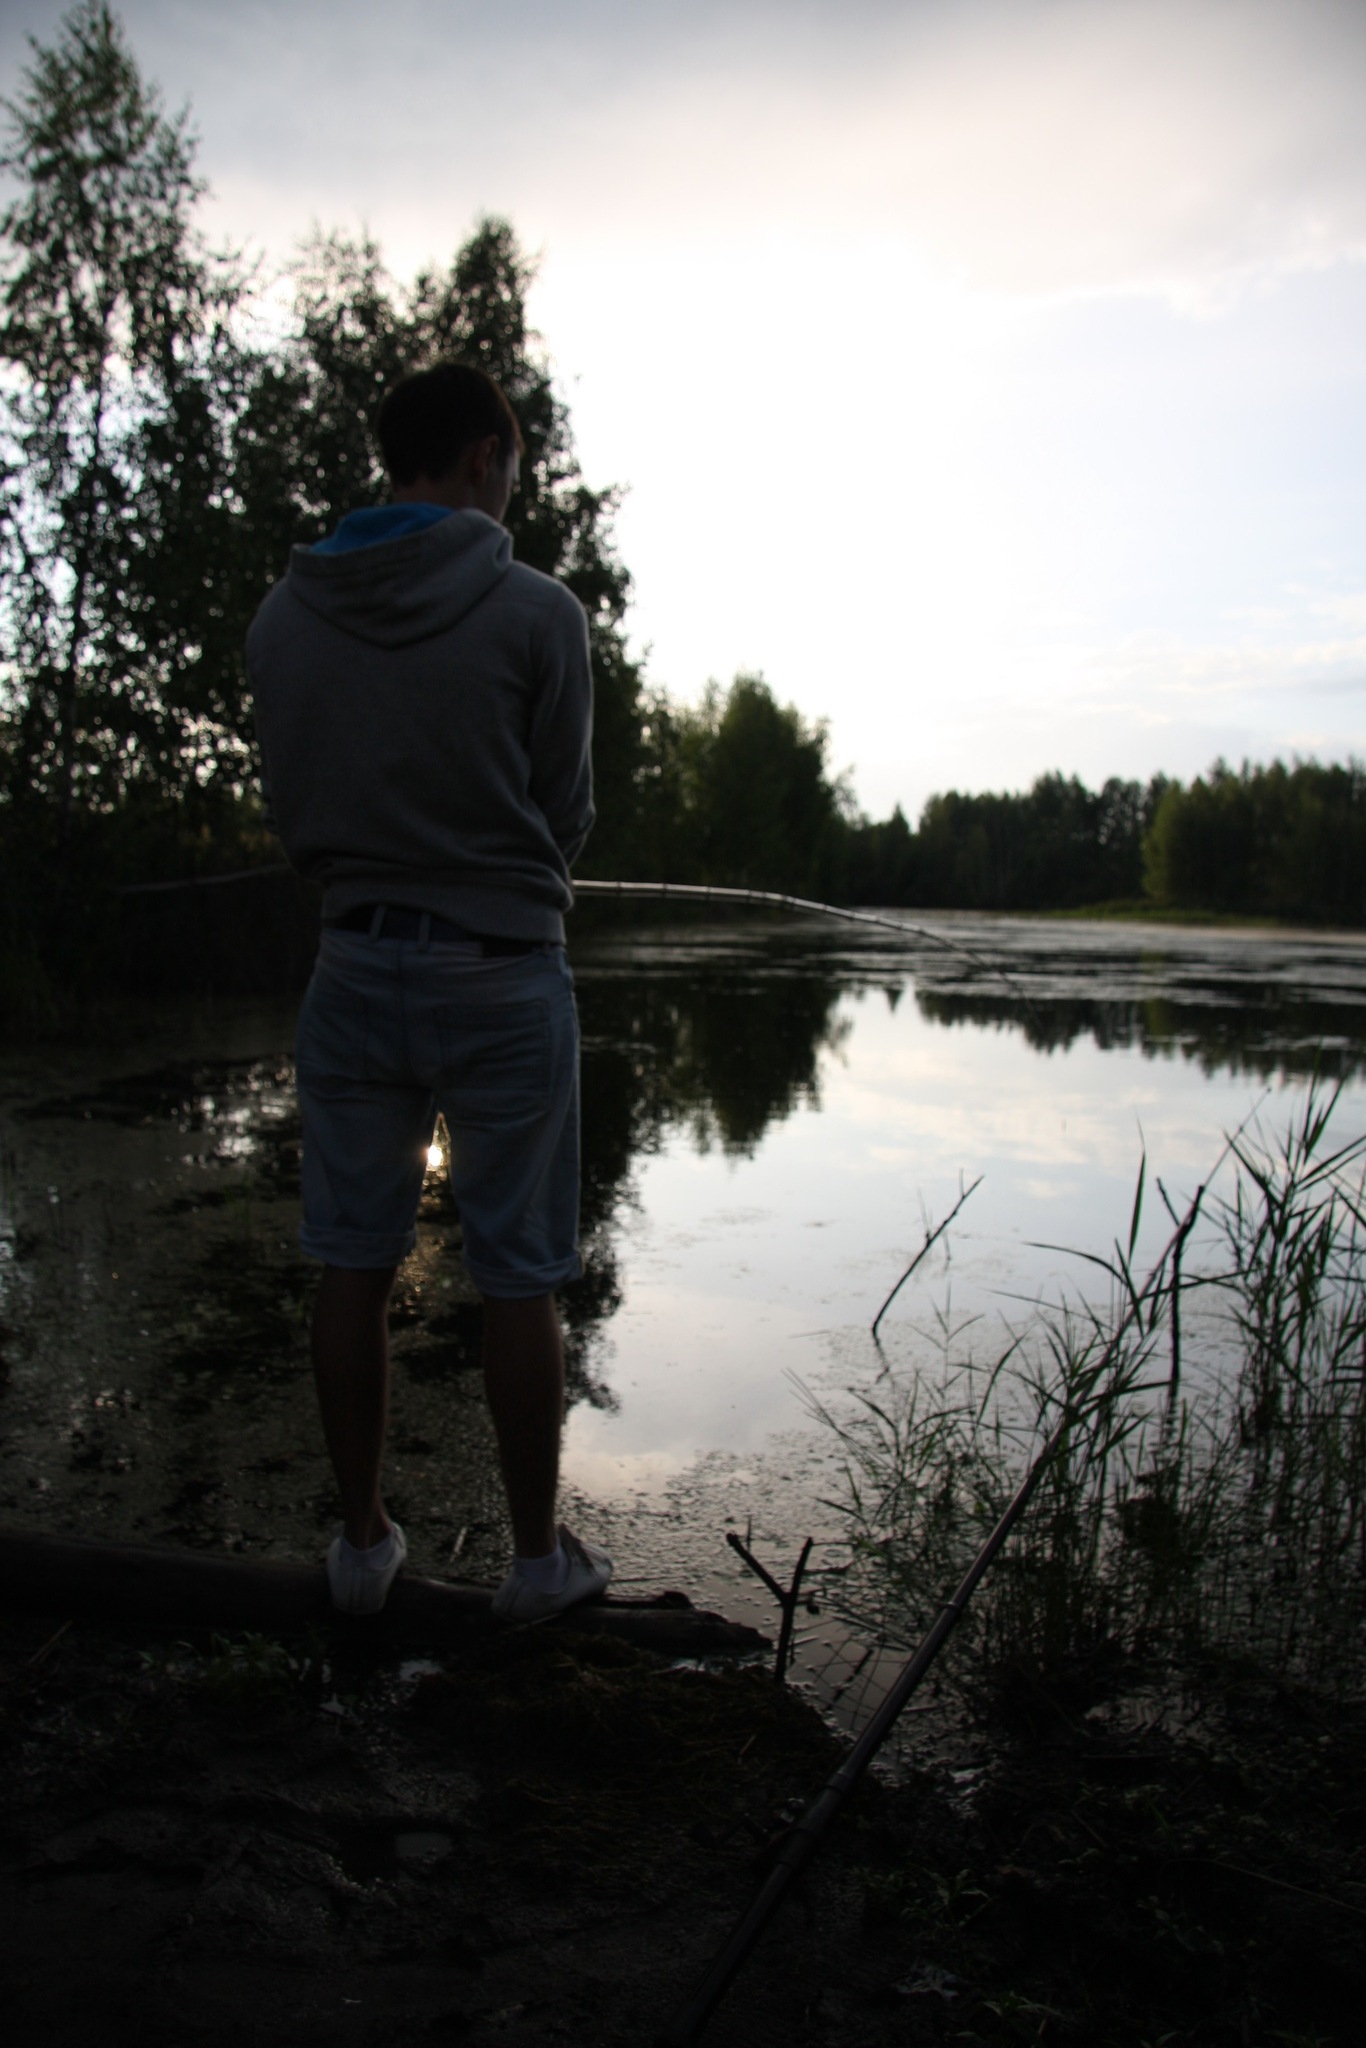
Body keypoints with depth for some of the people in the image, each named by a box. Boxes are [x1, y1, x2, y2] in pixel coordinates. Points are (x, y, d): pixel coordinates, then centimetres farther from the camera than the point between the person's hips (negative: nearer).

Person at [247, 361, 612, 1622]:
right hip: (505, 975, -3)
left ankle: (364, 1541, 25)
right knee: (519, 1281, 7)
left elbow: (291, 814, 9)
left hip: (356, 969, 4)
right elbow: (566, 815, -2)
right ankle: (538, 1555, 21)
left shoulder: (284, 617, 3)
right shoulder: (536, 613, -10)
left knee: (355, 1267, 13)